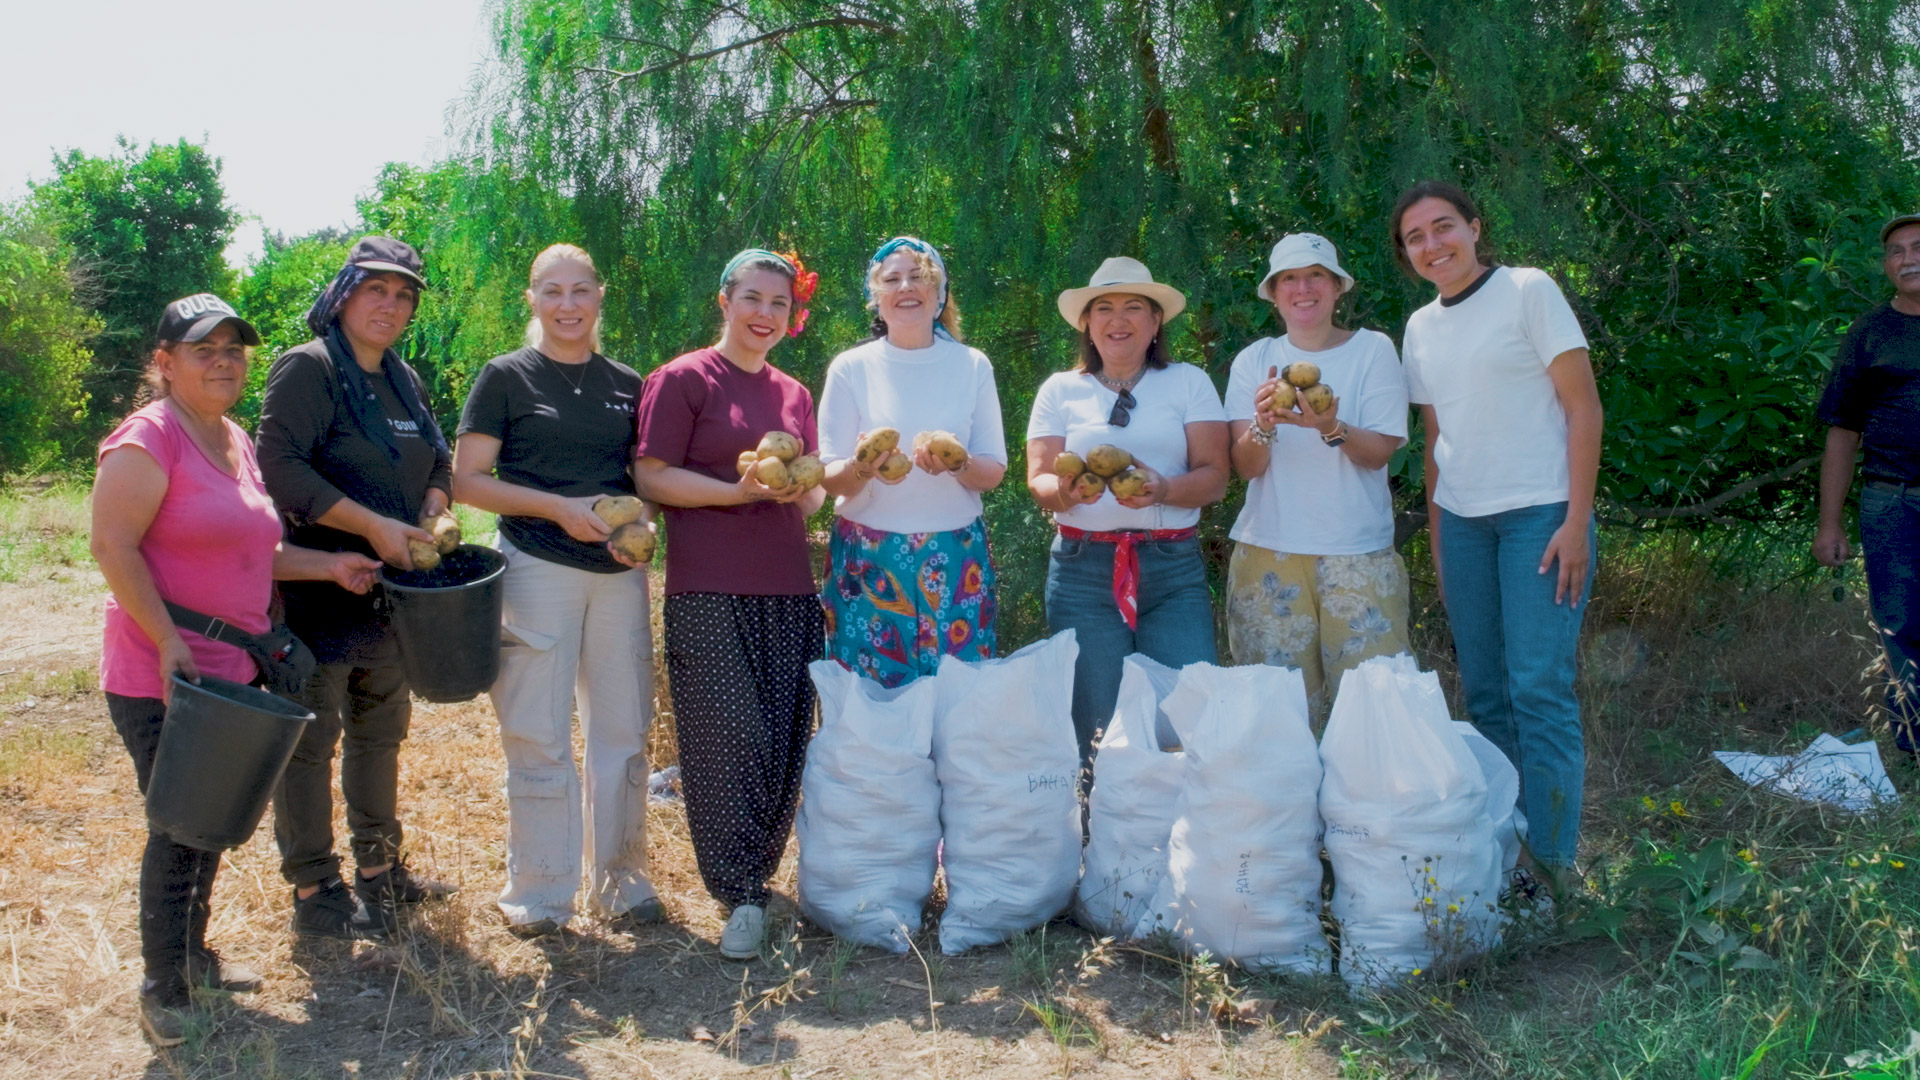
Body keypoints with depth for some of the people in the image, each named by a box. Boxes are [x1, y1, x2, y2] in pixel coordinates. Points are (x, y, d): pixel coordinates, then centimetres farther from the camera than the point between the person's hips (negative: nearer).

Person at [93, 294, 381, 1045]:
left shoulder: (235, 441, 12)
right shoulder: (148, 439, -14)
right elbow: (113, 547, -19)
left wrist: (328, 566, 8)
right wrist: (168, 643, -23)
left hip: (231, 671, 8)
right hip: (162, 681, -8)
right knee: (180, 832, 1)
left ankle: (193, 953, 36)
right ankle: (162, 992, 16)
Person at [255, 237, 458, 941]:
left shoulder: (405, 381, 13)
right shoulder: (307, 368, -11)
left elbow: (438, 461, 20)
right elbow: (280, 466, -21)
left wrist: (432, 517, -1)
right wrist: (373, 526, -22)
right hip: (319, 587, -8)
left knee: (382, 728, 17)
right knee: (310, 738, 0)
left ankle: (378, 867, 31)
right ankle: (312, 892, 10)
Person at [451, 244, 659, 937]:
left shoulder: (626, 384, 12)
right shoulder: (506, 377, 1)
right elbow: (466, 479, -4)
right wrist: (559, 507, -15)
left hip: (619, 573, 4)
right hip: (537, 569, -3)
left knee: (623, 731, 8)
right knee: (539, 737, 1)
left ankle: (620, 882, 21)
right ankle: (538, 894, 15)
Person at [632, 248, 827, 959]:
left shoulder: (794, 394, 19)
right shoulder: (682, 379, 2)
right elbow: (652, 477, -5)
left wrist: (807, 491, 1)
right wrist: (738, 491, -17)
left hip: (788, 588, 6)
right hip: (708, 591, -5)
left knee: (782, 741, 4)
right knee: (728, 739, -9)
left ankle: (755, 878, 20)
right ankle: (741, 894, 3)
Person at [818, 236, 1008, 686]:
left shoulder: (973, 365, 5)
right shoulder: (851, 368, 2)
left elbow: (995, 471, 4)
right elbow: (830, 478, -1)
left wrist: (958, 464, -18)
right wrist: (863, 468, -23)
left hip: (956, 562, 1)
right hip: (867, 561, -1)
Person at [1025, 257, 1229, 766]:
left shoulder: (1190, 383, 10)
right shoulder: (1060, 390, 11)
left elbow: (1214, 476, 2)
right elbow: (1038, 478, 3)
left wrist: (1162, 489, -19)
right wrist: (1064, 490, -21)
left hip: (1173, 570, 0)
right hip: (1084, 568, 0)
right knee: (1096, 730, 0)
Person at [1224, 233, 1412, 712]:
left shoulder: (1373, 350, 2)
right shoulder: (1254, 360, 7)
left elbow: (1380, 453, -6)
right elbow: (1245, 466, -1)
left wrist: (1331, 428, -25)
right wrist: (1263, 424, -22)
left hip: (1357, 556, -1)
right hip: (1268, 552, 2)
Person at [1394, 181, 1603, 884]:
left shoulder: (1529, 291, -4)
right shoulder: (1420, 328, 12)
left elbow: (1583, 408, -7)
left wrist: (1576, 522, -13)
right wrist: (1437, 539, 12)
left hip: (1539, 513, -5)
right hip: (1460, 519, 6)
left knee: (1540, 689, -9)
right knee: (1483, 692, 8)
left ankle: (1550, 864, 0)